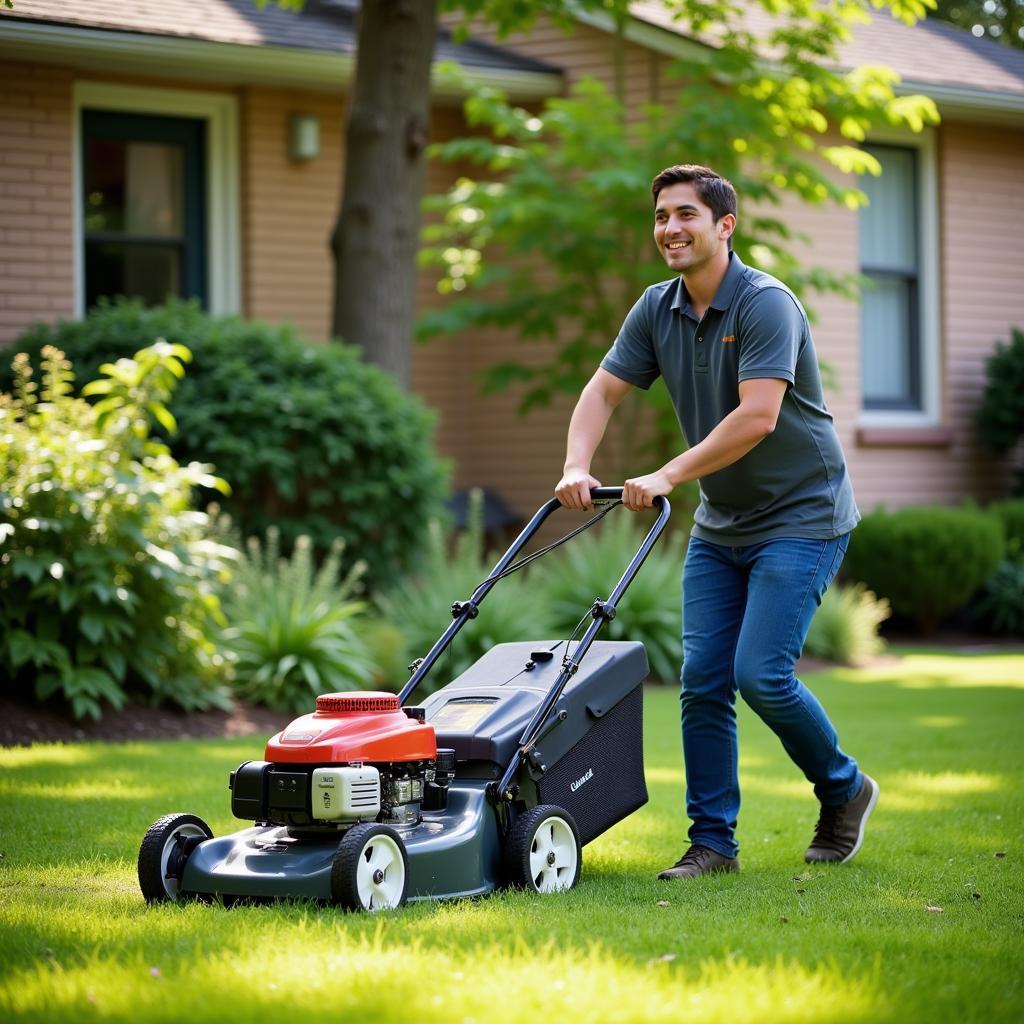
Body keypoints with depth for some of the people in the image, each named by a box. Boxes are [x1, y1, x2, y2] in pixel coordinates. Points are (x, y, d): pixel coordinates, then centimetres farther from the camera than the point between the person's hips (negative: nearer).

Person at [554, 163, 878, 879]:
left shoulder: (766, 305, -19)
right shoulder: (657, 310, 3)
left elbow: (757, 418, -29)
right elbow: (603, 392, 3)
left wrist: (667, 477, -30)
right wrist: (578, 468, -16)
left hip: (800, 518, -7)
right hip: (720, 524, 7)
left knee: (761, 673, -14)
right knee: (703, 679, -1)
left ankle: (844, 790, 10)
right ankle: (713, 840, 6)